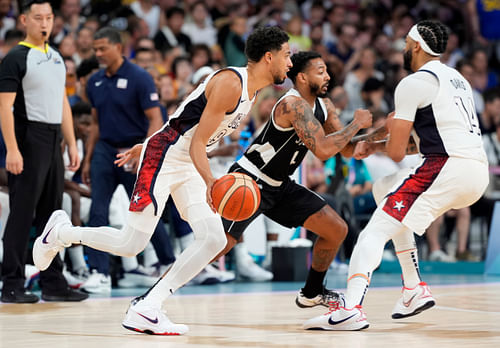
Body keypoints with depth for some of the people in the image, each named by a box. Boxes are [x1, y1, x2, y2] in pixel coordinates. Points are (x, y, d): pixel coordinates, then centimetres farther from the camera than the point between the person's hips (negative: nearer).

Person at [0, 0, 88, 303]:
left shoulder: (57, 58, 16)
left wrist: (72, 144, 14)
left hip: (54, 142, 8)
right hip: (29, 140, -7)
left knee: (51, 214, 10)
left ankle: (53, 282, 16)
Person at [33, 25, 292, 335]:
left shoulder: (253, 89, 10)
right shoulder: (230, 83, -20)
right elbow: (197, 144, -24)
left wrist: (146, 146, 24)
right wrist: (210, 182, -39)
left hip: (188, 166, 9)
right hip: (165, 156, -9)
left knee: (215, 240, -7)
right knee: (131, 244, -10)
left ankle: (145, 309, -7)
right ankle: (60, 232, 16)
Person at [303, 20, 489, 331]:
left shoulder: (413, 84, -3)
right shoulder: (457, 79, 24)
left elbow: (396, 153, -3)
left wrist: (393, 129, 19)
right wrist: (376, 145, 27)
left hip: (447, 167, -9)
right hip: (478, 171, 9)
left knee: (376, 231, -9)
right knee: (385, 190, 27)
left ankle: (350, 308, -29)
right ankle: (415, 289, 23)